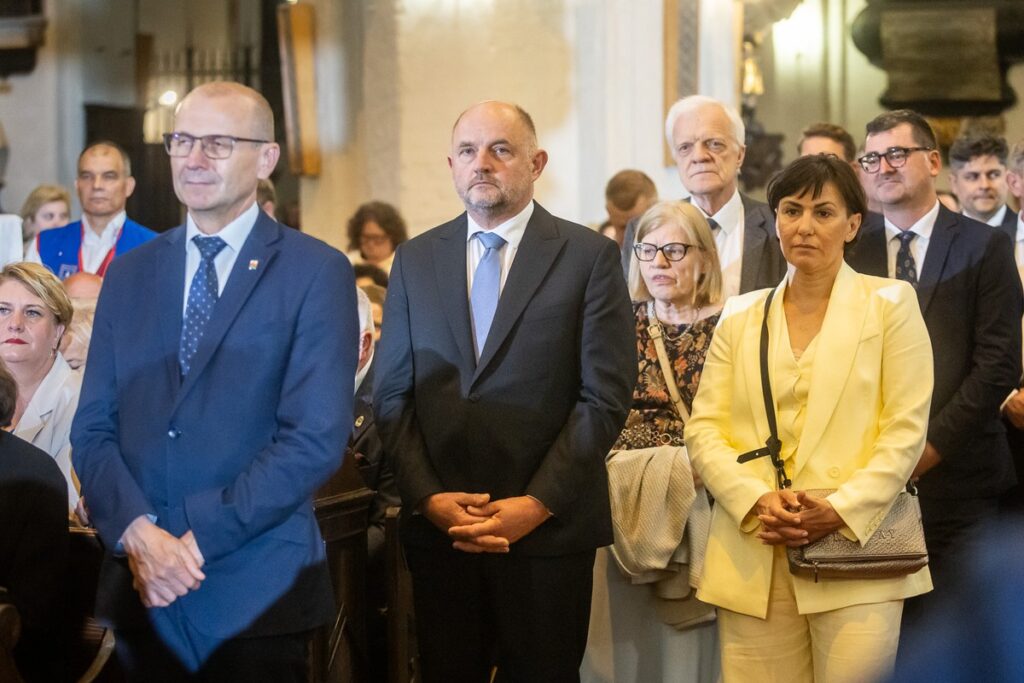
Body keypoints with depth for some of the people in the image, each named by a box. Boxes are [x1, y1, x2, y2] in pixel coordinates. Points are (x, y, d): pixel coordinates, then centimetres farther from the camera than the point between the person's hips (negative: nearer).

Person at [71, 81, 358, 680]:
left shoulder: (317, 273, -3)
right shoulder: (130, 274, 11)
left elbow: (316, 440, -11)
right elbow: (93, 428, 6)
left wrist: (198, 537, -14)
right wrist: (137, 532, -11)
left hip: (258, 592, -3)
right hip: (141, 591, 4)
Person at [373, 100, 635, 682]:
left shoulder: (590, 256, 0)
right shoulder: (415, 261, 10)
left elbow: (606, 395, -6)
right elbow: (392, 394, 7)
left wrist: (538, 503, -13)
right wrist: (428, 497, -7)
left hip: (548, 526, -2)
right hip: (438, 525, 3)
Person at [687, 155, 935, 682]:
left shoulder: (891, 304, 7)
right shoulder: (740, 318, 15)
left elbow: (905, 429, -1)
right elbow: (704, 429, 8)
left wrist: (840, 510, -13)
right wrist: (758, 501, -10)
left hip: (854, 553, -2)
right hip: (753, 556, 3)